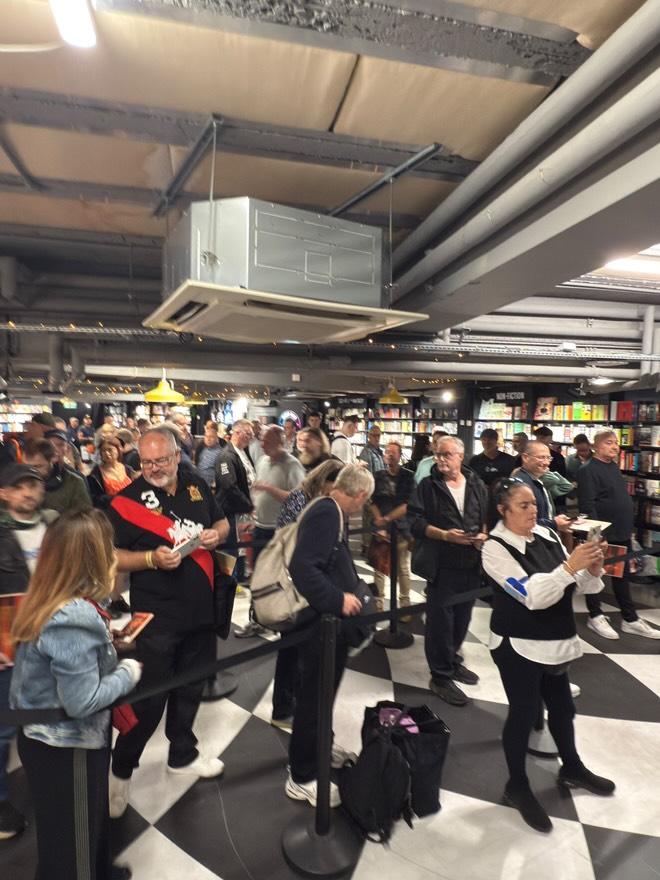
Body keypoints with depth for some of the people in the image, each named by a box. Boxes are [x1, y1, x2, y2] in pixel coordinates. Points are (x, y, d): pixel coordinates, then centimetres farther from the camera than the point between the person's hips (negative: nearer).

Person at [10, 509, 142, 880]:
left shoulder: (52, 602, -5)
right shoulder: (73, 621, -34)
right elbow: (82, 700, -30)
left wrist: (109, 645, -2)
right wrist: (129, 673, -16)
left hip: (51, 738, 9)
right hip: (65, 748, -9)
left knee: (89, 819, 31)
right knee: (70, 836, 16)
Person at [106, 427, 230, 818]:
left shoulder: (197, 485, 1)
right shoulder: (126, 500, -12)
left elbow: (222, 522, 13)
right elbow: (112, 556, -9)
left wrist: (216, 534, -9)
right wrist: (151, 558, -25)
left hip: (200, 608, 5)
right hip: (155, 615, -5)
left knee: (191, 688, 20)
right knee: (149, 697, 5)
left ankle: (183, 754, 42)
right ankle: (121, 770, 30)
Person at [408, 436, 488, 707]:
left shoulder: (477, 486, 6)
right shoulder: (427, 486, -6)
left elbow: (489, 517, 12)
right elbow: (415, 521, -11)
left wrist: (484, 534, -8)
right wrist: (444, 535, -22)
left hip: (471, 563, 5)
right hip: (441, 564, -4)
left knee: (462, 617, 18)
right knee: (440, 620, 1)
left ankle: (452, 661, 39)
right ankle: (441, 676, 16)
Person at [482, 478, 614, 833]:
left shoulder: (548, 535, -2)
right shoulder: (495, 549, -19)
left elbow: (575, 586, 2)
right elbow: (532, 596, -27)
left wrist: (591, 571, -18)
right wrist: (570, 567, -34)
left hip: (555, 641, 6)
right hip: (518, 645, -6)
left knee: (562, 707, 23)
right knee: (523, 714, 8)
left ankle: (572, 768, 49)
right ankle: (517, 786, 31)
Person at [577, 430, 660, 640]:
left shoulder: (614, 467, 13)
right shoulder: (588, 470, -15)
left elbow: (624, 501, 20)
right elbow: (587, 505, -21)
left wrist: (630, 528, 18)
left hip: (622, 534, 9)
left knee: (623, 576, 16)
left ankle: (630, 619, 26)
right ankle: (595, 616, 20)